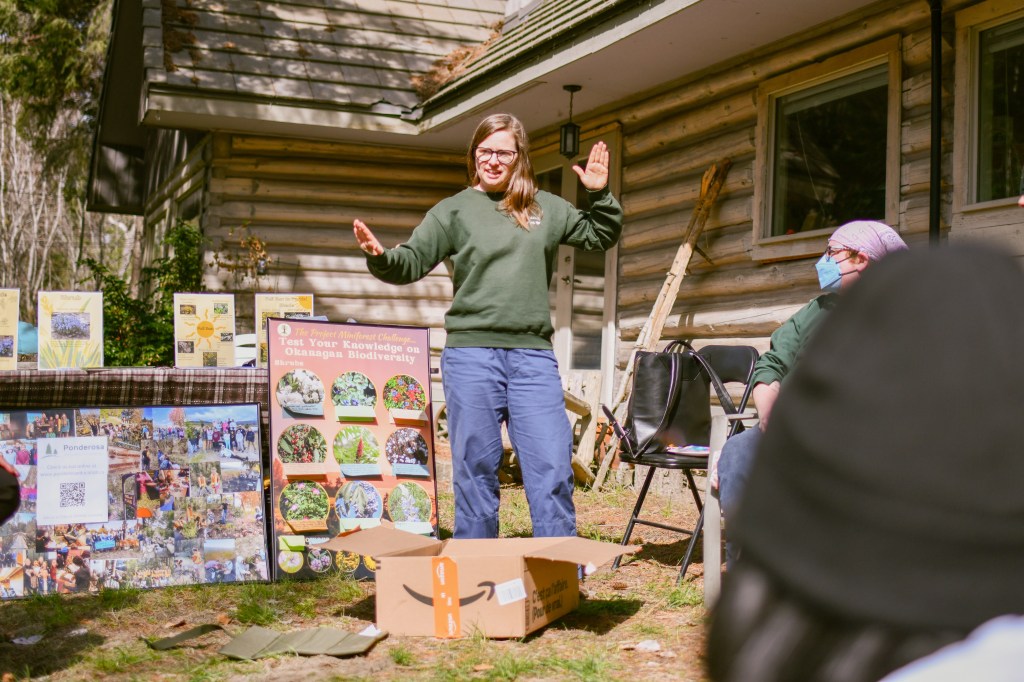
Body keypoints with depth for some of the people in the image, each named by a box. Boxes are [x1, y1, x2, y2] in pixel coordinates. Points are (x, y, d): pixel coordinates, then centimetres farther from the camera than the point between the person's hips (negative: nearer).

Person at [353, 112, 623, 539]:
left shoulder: (546, 208, 13)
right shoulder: (454, 210, 5)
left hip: (533, 355, 2)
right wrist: (380, 257, -19)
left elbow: (600, 238, 23)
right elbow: (411, 263, 1)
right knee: (475, 471, 5)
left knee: (553, 469, 0)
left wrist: (601, 195, 6)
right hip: (471, 351, -2)